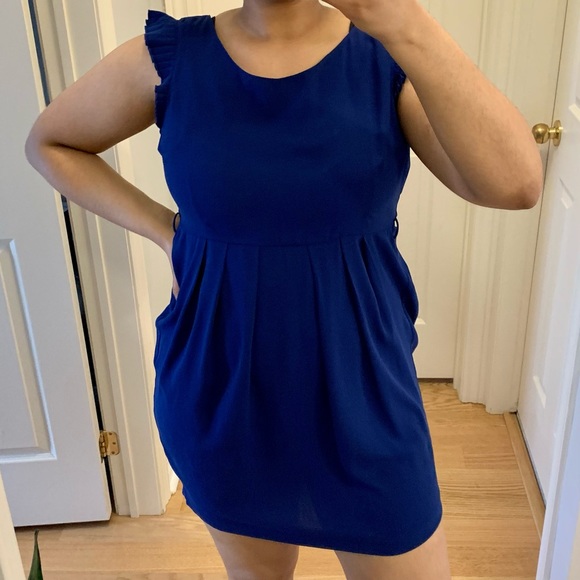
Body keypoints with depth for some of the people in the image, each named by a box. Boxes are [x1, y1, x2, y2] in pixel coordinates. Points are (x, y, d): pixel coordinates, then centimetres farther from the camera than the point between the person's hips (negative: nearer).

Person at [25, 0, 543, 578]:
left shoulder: (391, 58, -9)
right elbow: (47, 143, 8)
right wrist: (164, 229, -4)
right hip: (221, 399, 1)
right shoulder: (167, 58, -7)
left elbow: (515, 184, -25)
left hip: (362, 397, 0)